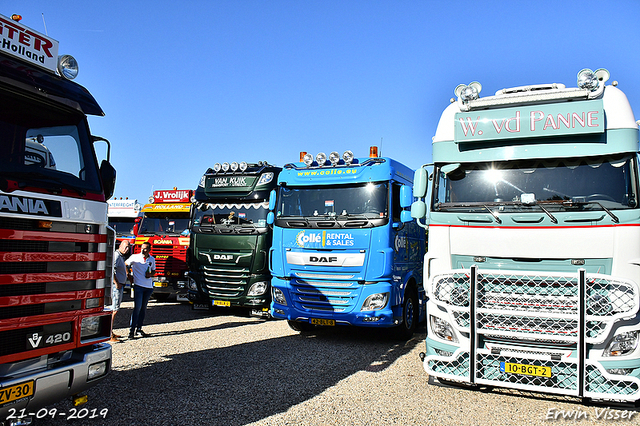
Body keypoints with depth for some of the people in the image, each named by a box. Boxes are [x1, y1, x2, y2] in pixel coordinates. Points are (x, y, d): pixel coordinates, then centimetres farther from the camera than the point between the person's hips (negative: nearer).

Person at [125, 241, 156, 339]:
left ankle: (139, 329, 17)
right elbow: (126, 265, 10)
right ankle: (131, 330, -5)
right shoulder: (135, 257, -3)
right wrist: (129, 276, 1)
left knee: (143, 308, 9)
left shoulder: (152, 259, 8)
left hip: (149, 287, 4)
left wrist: (150, 274, -1)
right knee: (137, 307, -10)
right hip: (138, 286, -4)